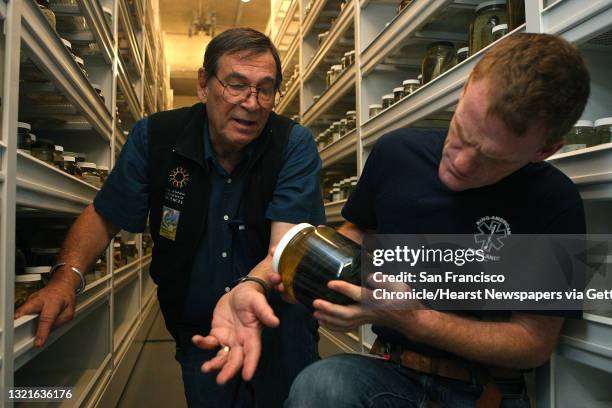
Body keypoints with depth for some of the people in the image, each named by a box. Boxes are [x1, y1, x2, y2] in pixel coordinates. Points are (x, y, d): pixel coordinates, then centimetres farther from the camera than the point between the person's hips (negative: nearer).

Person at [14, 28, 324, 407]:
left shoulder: (296, 145, -17)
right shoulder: (154, 135, -10)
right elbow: (104, 217, -1)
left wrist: (249, 290, -51)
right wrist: (67, 276, -20)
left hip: (279, 327, -2)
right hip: (197, 333, 2)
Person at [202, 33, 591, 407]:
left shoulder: (555, 204, -14)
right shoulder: (396, 151, -6)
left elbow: (536, 342, -10)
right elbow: (358, 231, 12)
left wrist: (414, 321, -21)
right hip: (393, 371, 1)